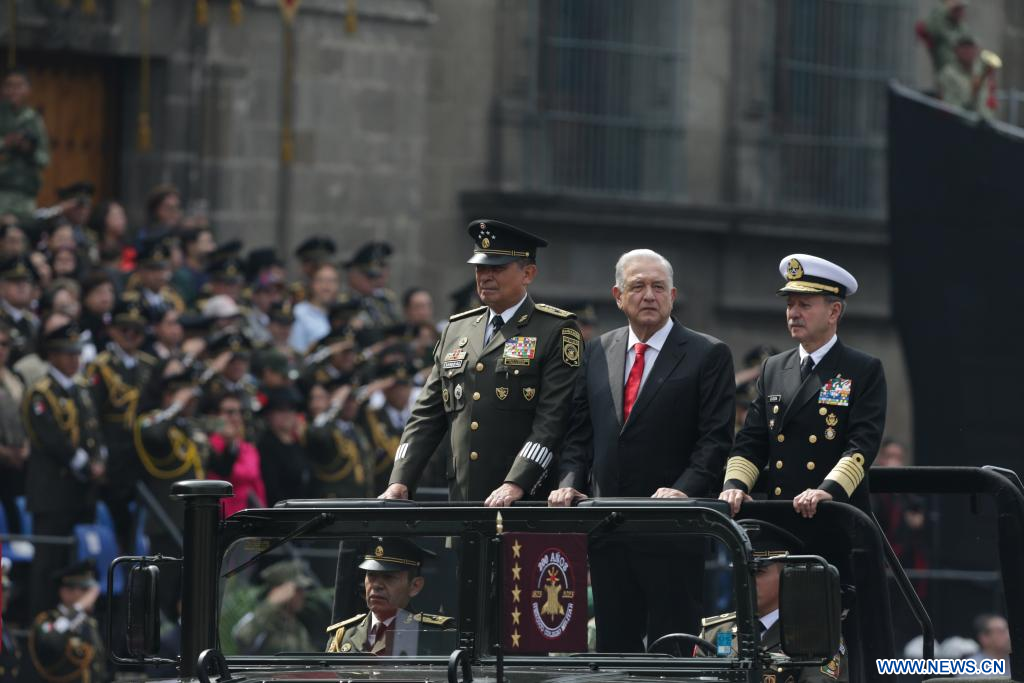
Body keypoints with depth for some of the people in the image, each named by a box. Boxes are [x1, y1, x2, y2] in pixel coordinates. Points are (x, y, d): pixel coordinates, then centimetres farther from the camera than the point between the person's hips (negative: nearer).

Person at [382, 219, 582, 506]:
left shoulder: (557, 330, 0)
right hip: (462, 499, 5)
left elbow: (553, 417, -10)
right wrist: (400, 482, 4)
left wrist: (516, 484, -21)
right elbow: (427, 415, 17)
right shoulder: (457, 330, 18)